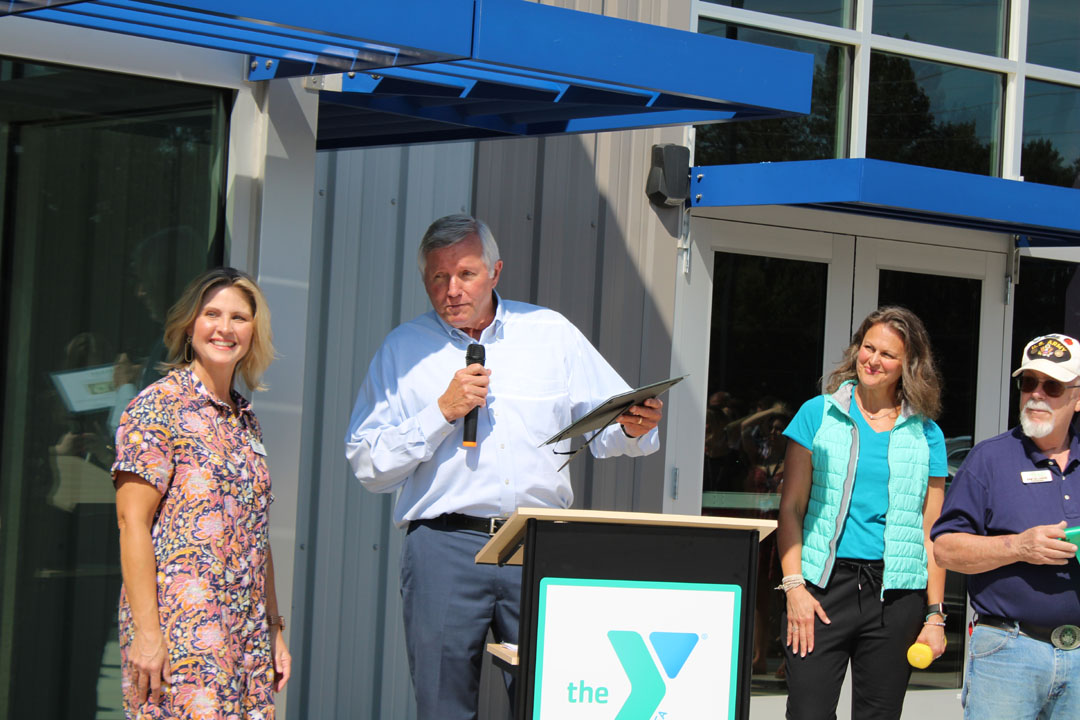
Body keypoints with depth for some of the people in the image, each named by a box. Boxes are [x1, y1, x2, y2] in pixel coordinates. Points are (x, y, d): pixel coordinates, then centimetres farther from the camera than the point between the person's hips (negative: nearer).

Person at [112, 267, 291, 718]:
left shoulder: (246, 421, 16)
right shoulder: (158, 406, -5)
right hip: (180, 627, -7)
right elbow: (132, 522, -11)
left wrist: (274, 629, 15)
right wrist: (146, 630, -17)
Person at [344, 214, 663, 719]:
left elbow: (606, 430, 14)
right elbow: (368, 464, 4)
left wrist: (631, 430, -10)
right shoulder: (404, 348, 9)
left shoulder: (552, 333, 12)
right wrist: (441, 412, -7)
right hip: (445, 549, -1)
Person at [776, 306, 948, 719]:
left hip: (896, 594, 1)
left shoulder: (926, 435, 10)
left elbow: (931, 534, 9)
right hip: (823, 588, -1)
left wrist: (935, 615, 3)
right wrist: (794, 586, -7)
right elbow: (791, 509, 4)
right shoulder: (819, 414, 7)